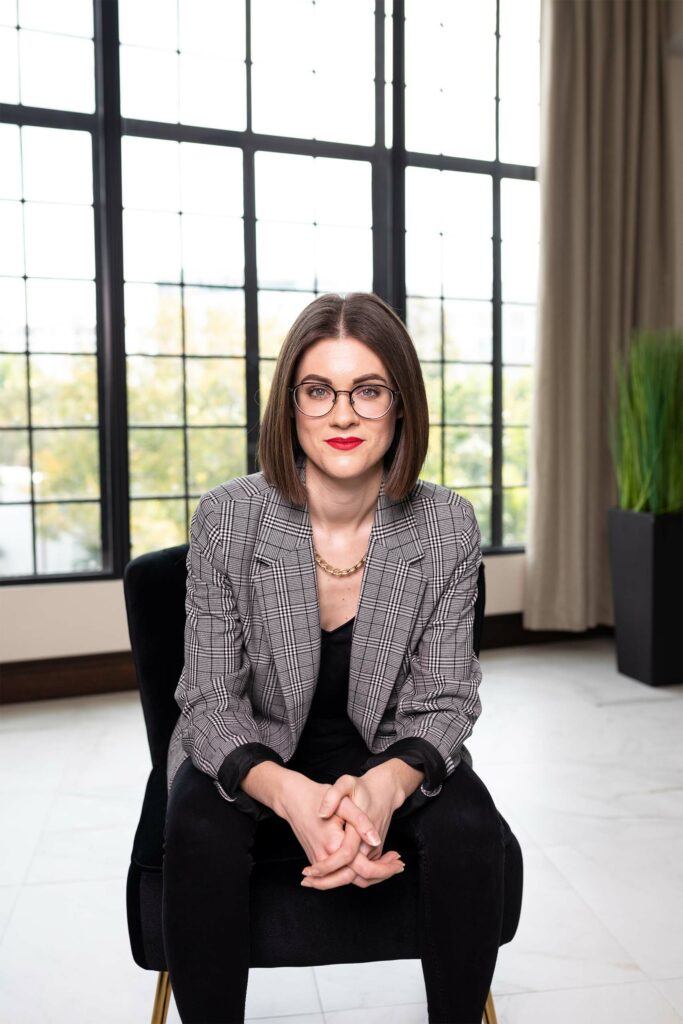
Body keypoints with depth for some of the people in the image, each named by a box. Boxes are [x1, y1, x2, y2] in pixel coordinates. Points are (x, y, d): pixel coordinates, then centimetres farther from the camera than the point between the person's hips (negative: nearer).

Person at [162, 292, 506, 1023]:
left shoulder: (448, 526, -12)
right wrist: (290, 795, -33)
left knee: (470, 828, -26)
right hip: (254, 762, 0)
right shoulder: (226, 520, -15)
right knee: (200, 833, -30)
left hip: (392, 762, 1)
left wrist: (385, 785, -31)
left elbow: (444, 700, -8)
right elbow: (211, 701, -13)